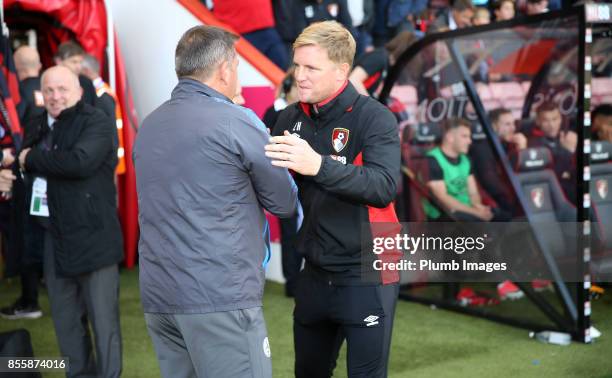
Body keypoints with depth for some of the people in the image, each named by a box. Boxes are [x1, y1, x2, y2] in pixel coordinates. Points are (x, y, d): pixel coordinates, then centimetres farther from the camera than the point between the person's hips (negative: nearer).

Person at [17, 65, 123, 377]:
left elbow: (80, 161, -27)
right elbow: (27, 173, 26)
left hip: (92, 236, -7)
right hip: (52, 236, 7)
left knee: (102, 318, 0)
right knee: (64, 319, 15)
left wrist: (32, 159, -14)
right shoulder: (37, 126, 13)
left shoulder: (97, 123, -9)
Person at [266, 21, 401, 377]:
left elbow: (384, 187, -28)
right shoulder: (291, 119, 2)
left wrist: (319, 165, -41)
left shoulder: (374, 117, -13)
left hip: (366, 277, -5)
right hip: (315, 275, 6)